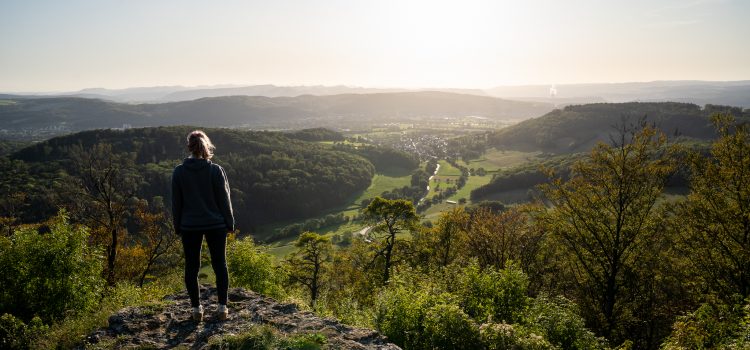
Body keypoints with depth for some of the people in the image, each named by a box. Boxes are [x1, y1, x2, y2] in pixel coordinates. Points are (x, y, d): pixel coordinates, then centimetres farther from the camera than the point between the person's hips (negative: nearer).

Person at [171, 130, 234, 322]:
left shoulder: (179, 172, -5)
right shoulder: (216, 170, -10)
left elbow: (176, 202, 1)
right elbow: (224, 200, -5)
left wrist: (178, 226, 12)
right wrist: (229, 223, 5)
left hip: (189, 226, 1)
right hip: (216, 225, -1)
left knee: (191, 267, 11)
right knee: (219, 265, 10)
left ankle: (196, 309, 15)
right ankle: (222, 307, 11)